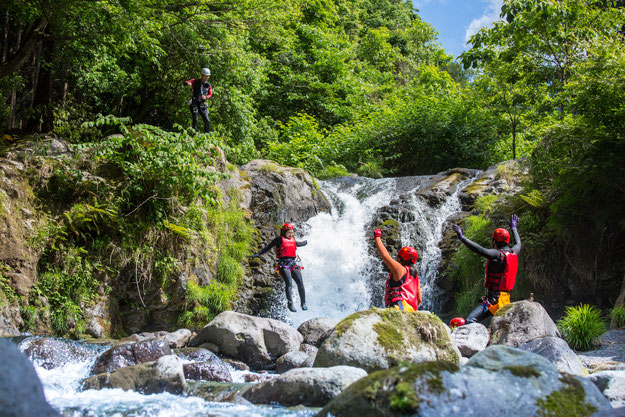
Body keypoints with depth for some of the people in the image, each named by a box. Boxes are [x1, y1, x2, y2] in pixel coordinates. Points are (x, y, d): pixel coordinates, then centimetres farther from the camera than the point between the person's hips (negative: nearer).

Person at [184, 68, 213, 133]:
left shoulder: (208, 85, 7)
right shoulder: (195, 81, -1)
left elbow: (210, 94, 16)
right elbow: (185, 83, -4)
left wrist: (206, 97, -8)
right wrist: (188, 83, -30)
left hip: (202, 104, 3)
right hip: (194, 103, -3)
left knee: (207, 121, -3)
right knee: (195, 120, -9)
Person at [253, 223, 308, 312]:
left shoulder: (293, 241, 20)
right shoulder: (280, 239, 3)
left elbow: (299, 244, 43)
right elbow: (268, 247, 0)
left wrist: (306, 242, 63)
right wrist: (258, 253, -9)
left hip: (293, 264, 6)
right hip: (284, 264, -5)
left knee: (300, 283, -4)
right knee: (288, 283, -20)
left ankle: (303, 303, 7)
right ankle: (290, 304, -15)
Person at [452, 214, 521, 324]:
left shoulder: (498, 254, -15)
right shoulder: (513, 253, 11)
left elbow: (481, 250, -30)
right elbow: (518, 244, 33)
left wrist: (462, 237, -31)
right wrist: (514, 228, 48)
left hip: (494, 299, -9)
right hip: (506, 300, 9)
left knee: (470, 321, -22)